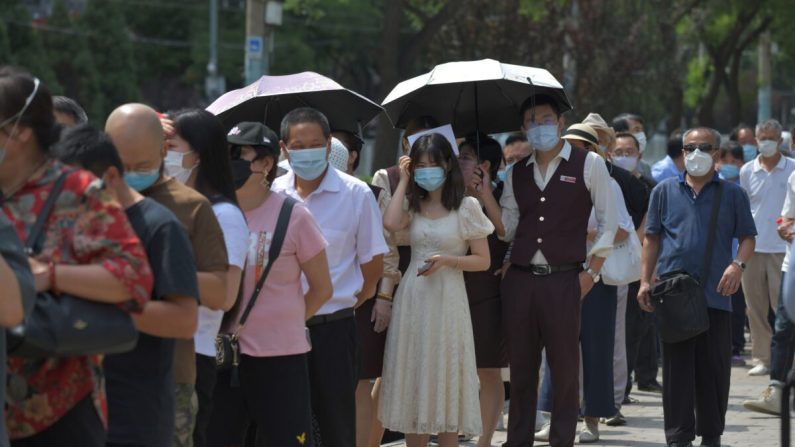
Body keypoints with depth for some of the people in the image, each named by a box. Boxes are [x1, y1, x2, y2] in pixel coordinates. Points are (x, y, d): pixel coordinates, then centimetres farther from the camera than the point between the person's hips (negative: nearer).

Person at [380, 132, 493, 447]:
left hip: (446, 297, -4)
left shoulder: (466, 207, -2)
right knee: (413, 376, 6)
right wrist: (404, 182, -4)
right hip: (412, 296, 4)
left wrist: (446, 261, -17)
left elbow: (482, 261, -2)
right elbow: (391, 223, -13)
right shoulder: (414, 205, 9)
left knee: (444, 378, 0)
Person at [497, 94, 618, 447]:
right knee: (521, 366, 7)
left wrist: (592, 272, -4)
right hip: (520, 279, 4)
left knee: (564, 365, 0)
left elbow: (608, 220, 1)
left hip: (564, 280, -4)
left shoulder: (588, 164, 1)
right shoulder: (517, 173, 14)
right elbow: (506, 229, 13)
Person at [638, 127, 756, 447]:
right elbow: (652, 239, 12)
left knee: (714, 369, 4)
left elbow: (747, 237, 7)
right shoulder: (665, 191, 11)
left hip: (715, 294, 0)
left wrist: (738, 264, -13)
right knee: (677, 368, 0)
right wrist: (645, 281, 4)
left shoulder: (732, 195, 9)